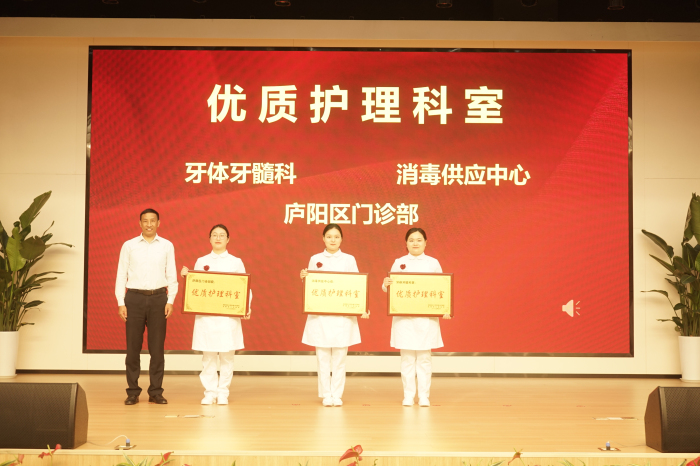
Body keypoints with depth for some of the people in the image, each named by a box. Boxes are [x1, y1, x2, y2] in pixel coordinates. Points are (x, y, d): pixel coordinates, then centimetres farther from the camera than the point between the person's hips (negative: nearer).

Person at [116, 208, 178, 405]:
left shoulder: (167, 246, 6)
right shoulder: (129, 246, 4)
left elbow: (172, 276, 6)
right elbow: (121, 275, 4)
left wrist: (170, 301, -3)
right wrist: (121, 303, -2)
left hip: (158, 298, 1)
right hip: (135, 298, 0)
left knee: (157, 347, 3)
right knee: (133, 346, 3)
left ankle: (156, 392, 12)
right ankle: (133, 392, 11)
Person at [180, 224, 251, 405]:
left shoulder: (236, 262, 5)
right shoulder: (201, 262, 8)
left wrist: (247, 307, -11)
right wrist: (185, 276, -7)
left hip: (229, 314, -1)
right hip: (206, 314, 1)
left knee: (227, 355, 1)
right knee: (208, 356, 2)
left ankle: (223, 392, 11)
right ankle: (210, 392, 11)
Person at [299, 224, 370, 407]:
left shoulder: (349, 260, 5)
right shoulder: (315, 259, 6)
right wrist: (304, 278, -11)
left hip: (343, 315, 0)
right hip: (320, 314, 0)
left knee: (339, 358, 2)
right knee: (323, 358, 2)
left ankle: (337, 395, 11)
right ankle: (326, 395, 12)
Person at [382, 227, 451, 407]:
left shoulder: (433, 263, 5)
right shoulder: (399, 263, 4)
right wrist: (385, 284, -18)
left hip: (427, 317, 0)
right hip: (404, 316, 0)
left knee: (424, 357, 2)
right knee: (407, 357, 3)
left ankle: (424, 396, 10)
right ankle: (408, 395, 12)